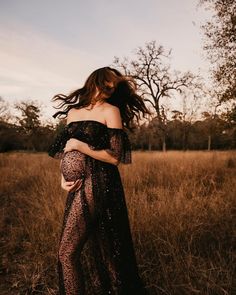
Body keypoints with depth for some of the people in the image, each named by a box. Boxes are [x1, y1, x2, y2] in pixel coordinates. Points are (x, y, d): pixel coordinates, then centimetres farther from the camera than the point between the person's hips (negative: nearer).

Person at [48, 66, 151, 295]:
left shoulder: (111, 110, -4)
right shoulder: (72, 111, 14)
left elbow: (115, 157, -10)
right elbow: (64, 148, 17)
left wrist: (80, 145, -13)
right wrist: (63, 177, 1)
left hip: (98, 185, -6)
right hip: (78, 186, 6)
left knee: (67, 252, -4)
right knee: (88, 250, 18)